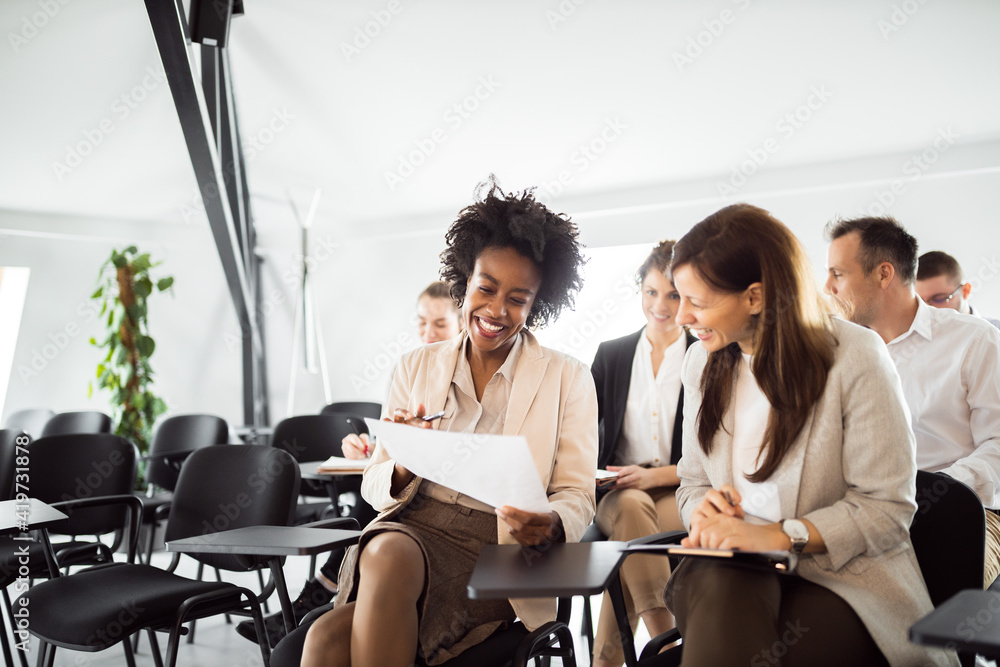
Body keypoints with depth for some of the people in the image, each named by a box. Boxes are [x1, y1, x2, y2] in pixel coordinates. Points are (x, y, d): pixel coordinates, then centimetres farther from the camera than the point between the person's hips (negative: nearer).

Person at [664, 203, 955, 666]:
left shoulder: (855, 356, -9)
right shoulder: (703, 360, 7)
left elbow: (886, 508, -10)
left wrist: (778, 535, -21)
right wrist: (702, 508, -12)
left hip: (842, 577, -3)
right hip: (733, 571, 4)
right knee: (720, 589, -33)